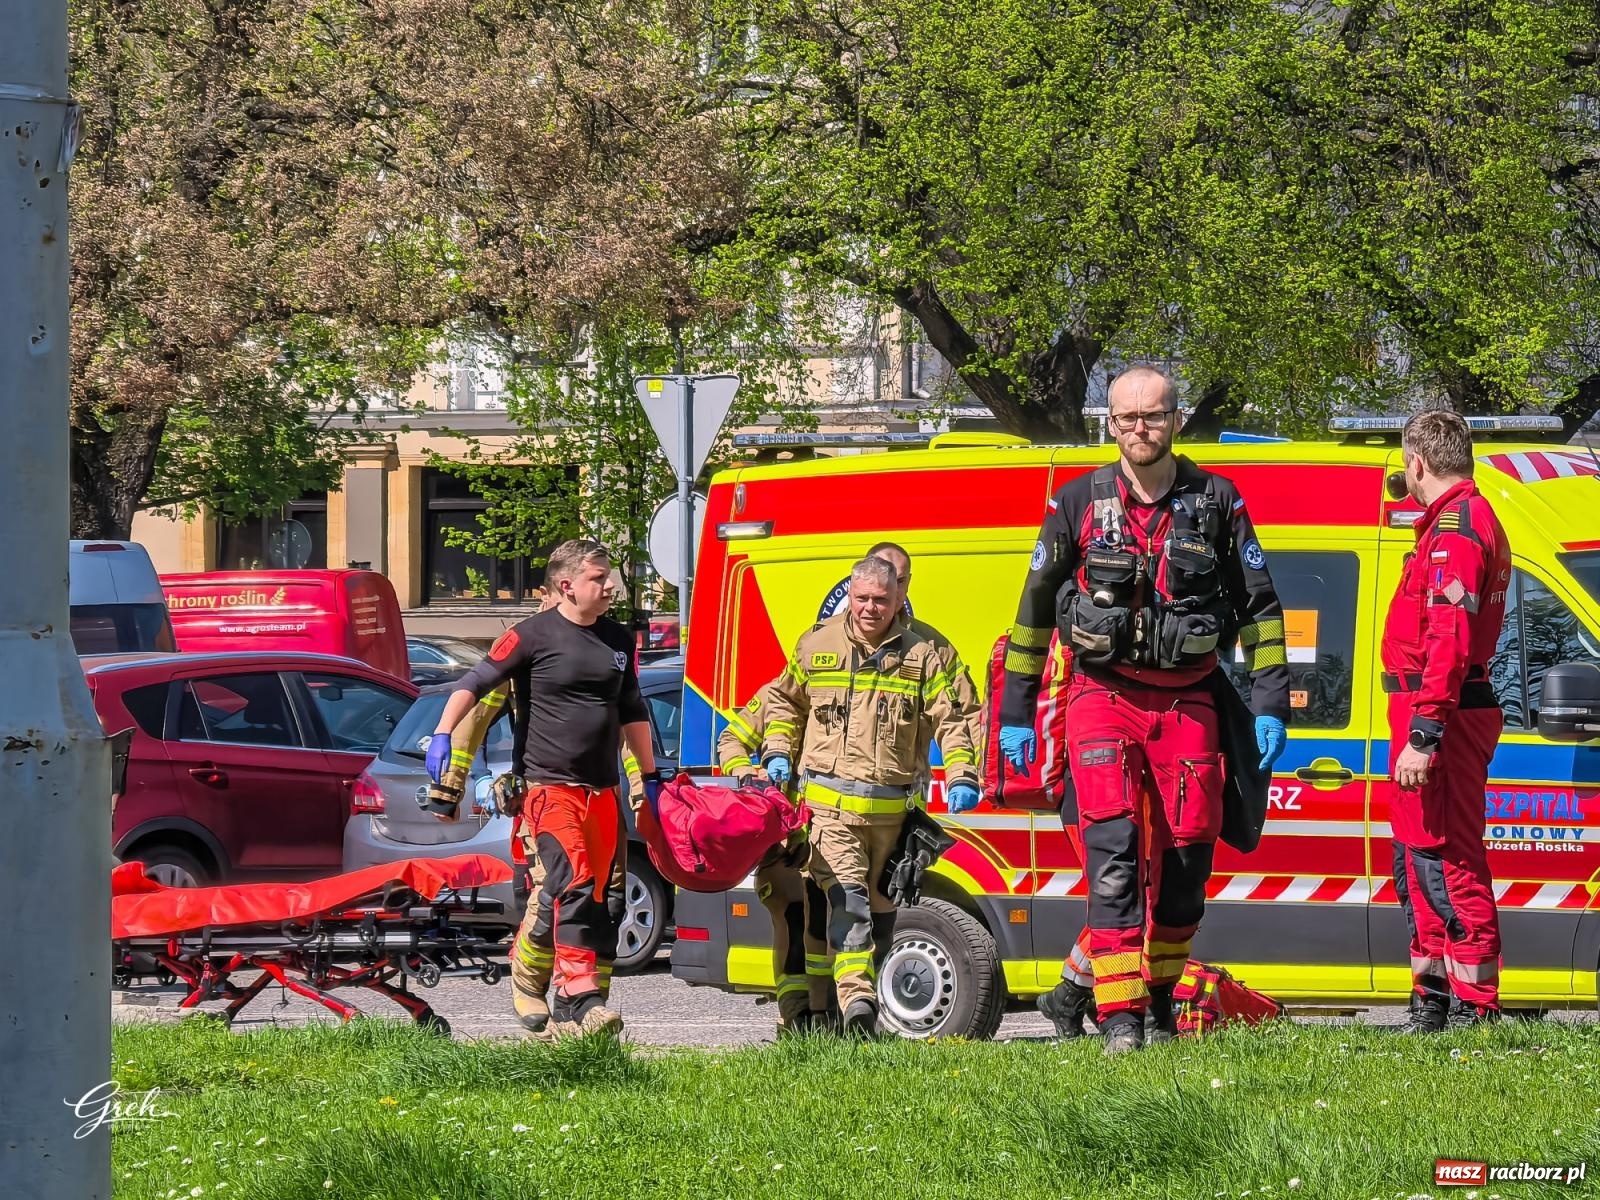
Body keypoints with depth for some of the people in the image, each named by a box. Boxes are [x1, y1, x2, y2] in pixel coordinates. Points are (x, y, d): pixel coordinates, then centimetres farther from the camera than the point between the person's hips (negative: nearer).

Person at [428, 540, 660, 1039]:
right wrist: (441, 735, -14)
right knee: (573, 885, -21)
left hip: (602, 791, 7)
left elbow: (633, 714, 26)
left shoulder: (618, 641, 15)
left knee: (597, 900, 4)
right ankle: (581, 1000, -29)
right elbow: (475, 683, -3)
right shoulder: (534, 636, -4)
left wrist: (650, 778, 28)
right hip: (551, 786, -7)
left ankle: (566, 1015, 8)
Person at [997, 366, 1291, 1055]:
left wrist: (1270, 705, -1)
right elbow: (1035, 605, 10)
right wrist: (1015, 712, 9)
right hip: (1103, 696, -2)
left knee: (1188, 853, 0)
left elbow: (1260, 608, 7)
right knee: (1114, 845, -16)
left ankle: (1159, 994, 21)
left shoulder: (1217, 503, 3)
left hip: (1186, 700, 2)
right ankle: (1120, 1015, -22)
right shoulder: (1078, 505, 1)